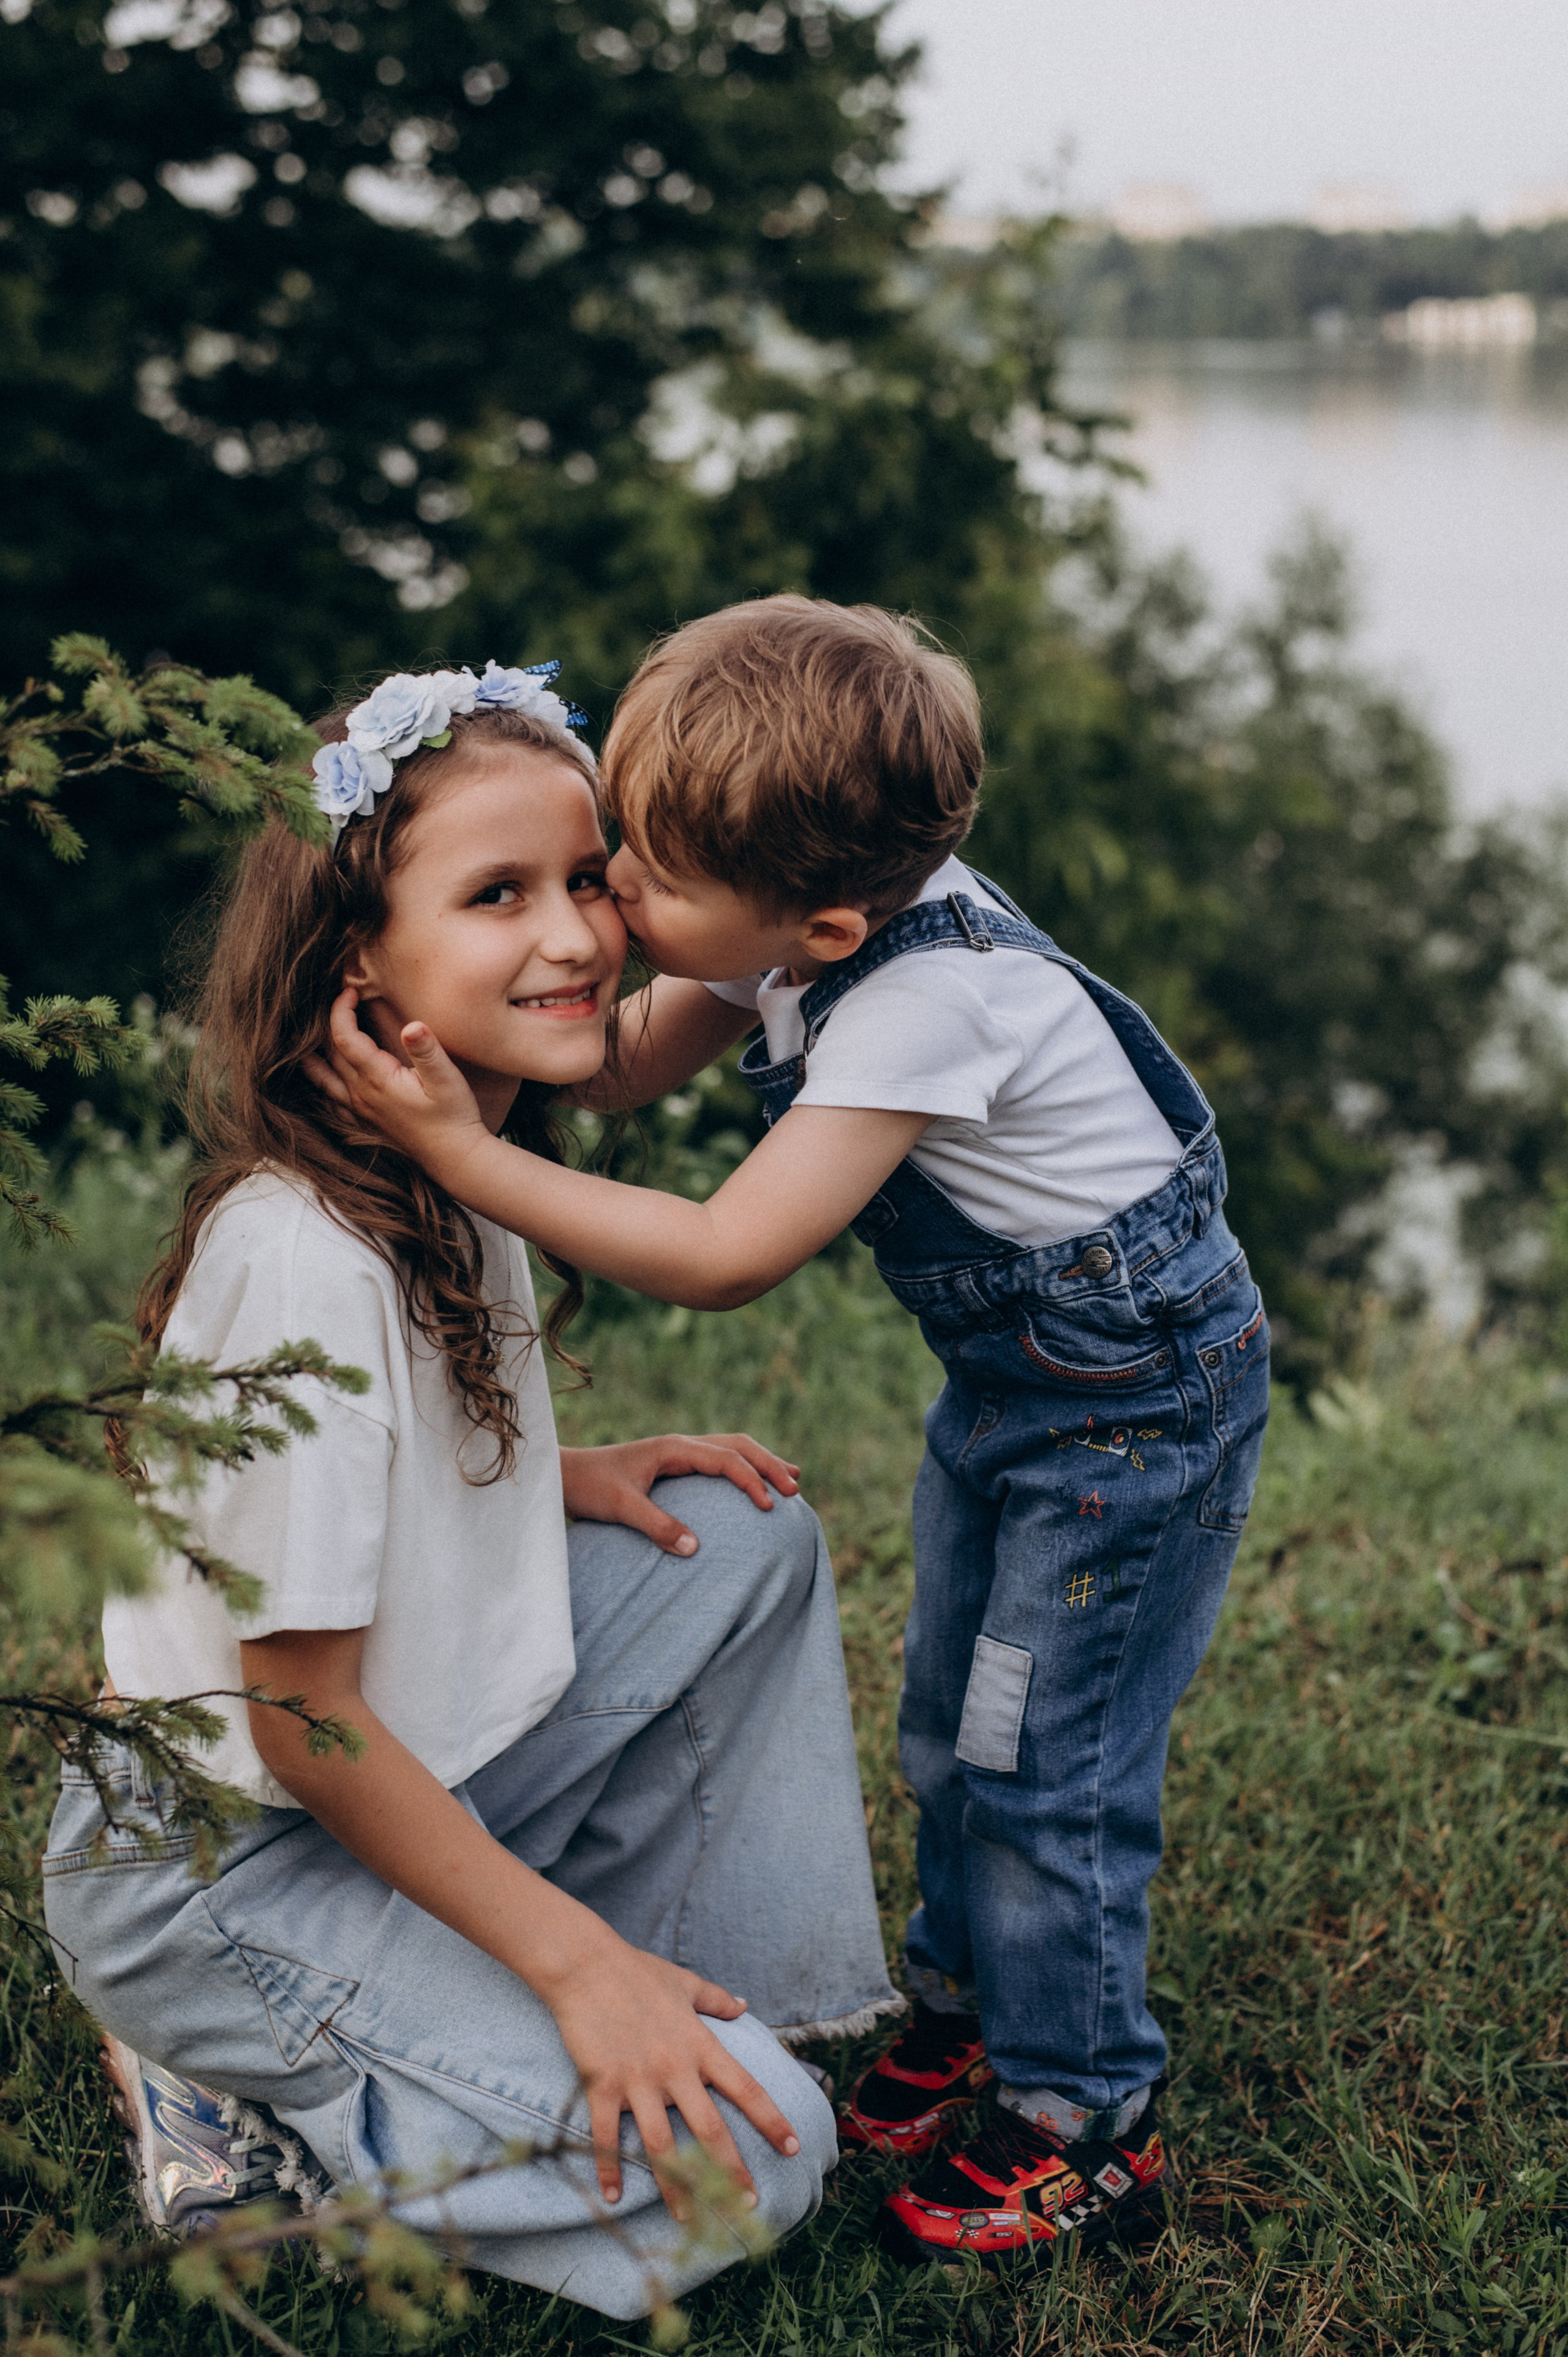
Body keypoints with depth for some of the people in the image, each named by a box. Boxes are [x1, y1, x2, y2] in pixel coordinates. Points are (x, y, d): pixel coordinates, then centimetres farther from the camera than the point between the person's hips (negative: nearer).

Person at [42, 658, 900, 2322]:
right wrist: (569, 1959, -19)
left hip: (414, 1779, 9)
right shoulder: (303, 1254, -28)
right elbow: (301, 1720, -24)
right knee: (739, 2158, -14)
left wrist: (567, 1482, -2)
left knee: (752, 1539, 5)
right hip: (217, 1870, -9)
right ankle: (244, 2107, -2)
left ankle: (700, 1974, 10)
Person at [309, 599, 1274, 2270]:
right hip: (1008, 1373, 9)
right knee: (951, 1724, 18)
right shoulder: (803, 920, -10)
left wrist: (459, 1151, -33)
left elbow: (725, 1258, -34)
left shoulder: (924, 1001, -34)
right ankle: (968, 2002, 39)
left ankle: (1087, 2129, 17)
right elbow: (634, 1059, 3)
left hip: (1140, 1395, -8)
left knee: (1046, 1762, -1)